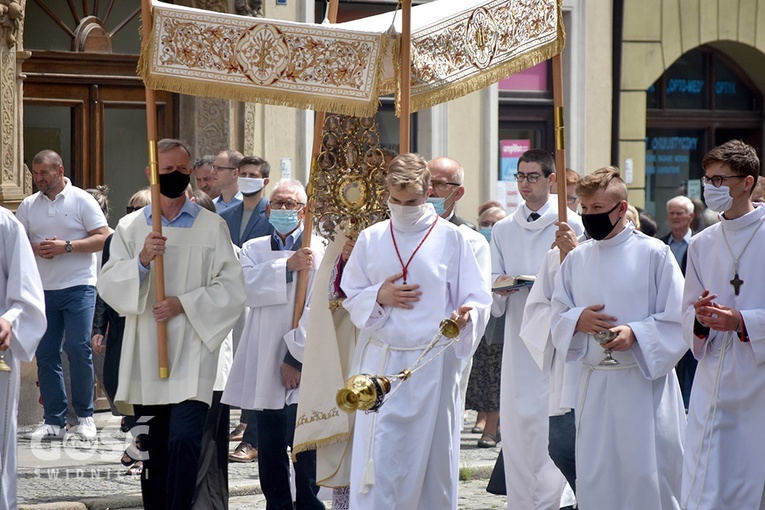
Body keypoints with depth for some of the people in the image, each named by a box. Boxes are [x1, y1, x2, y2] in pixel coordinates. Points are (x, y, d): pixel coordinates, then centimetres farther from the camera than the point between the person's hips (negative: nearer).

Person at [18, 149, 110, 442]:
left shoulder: (81, 200, -2)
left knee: (78, 349, -9)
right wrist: (35, 248, -11)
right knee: (45, 354, 2)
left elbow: (104, 239, -7)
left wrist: (66, 246, -16)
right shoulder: (28, 206, 10)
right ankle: (54, 421, 9)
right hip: (43, 290, 4)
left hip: (78, 288, -4)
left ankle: (85, 415, 5)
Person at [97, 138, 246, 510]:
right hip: (145, 353, 3)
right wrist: (141, 260, -16)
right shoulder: (130, 227, 9)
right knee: (152, 448, 9)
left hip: (192, 351, -3)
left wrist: (184, 304, -12)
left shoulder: (212, 226, 4)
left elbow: (232, 288, -1)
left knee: (183, 441, -17)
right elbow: (108, 285, 1)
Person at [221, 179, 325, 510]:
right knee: (269, 450, 8)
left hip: (302, 367, -4)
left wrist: (297, 357, -14)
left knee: (305, 449, -2)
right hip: (264, 366, 4)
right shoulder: (253, 250, 11)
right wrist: (287, 265, -17)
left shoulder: (318, 252, -3)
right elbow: (249, 289, -9)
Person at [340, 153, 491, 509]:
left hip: (434, 363, -1)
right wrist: (379, 296, -8)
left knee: (433, 456, 5)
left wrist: (466, 315, -22)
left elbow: (477, 298, 0)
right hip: (381, 362, 1)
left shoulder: (450, 238, 1)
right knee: (376, 460, -5)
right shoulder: (371, 239, 8)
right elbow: (350, 298, 12)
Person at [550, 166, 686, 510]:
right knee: (594, 481, 5)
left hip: (645, 381, -4)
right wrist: (577, 320, -9)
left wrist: (635, 333, -20)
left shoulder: (654, 254, -3)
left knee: (648, 476, -4)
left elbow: (678, 320, -5)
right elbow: (556, 319, 12)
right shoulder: (576, 259, 10)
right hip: (594, 382, 4)